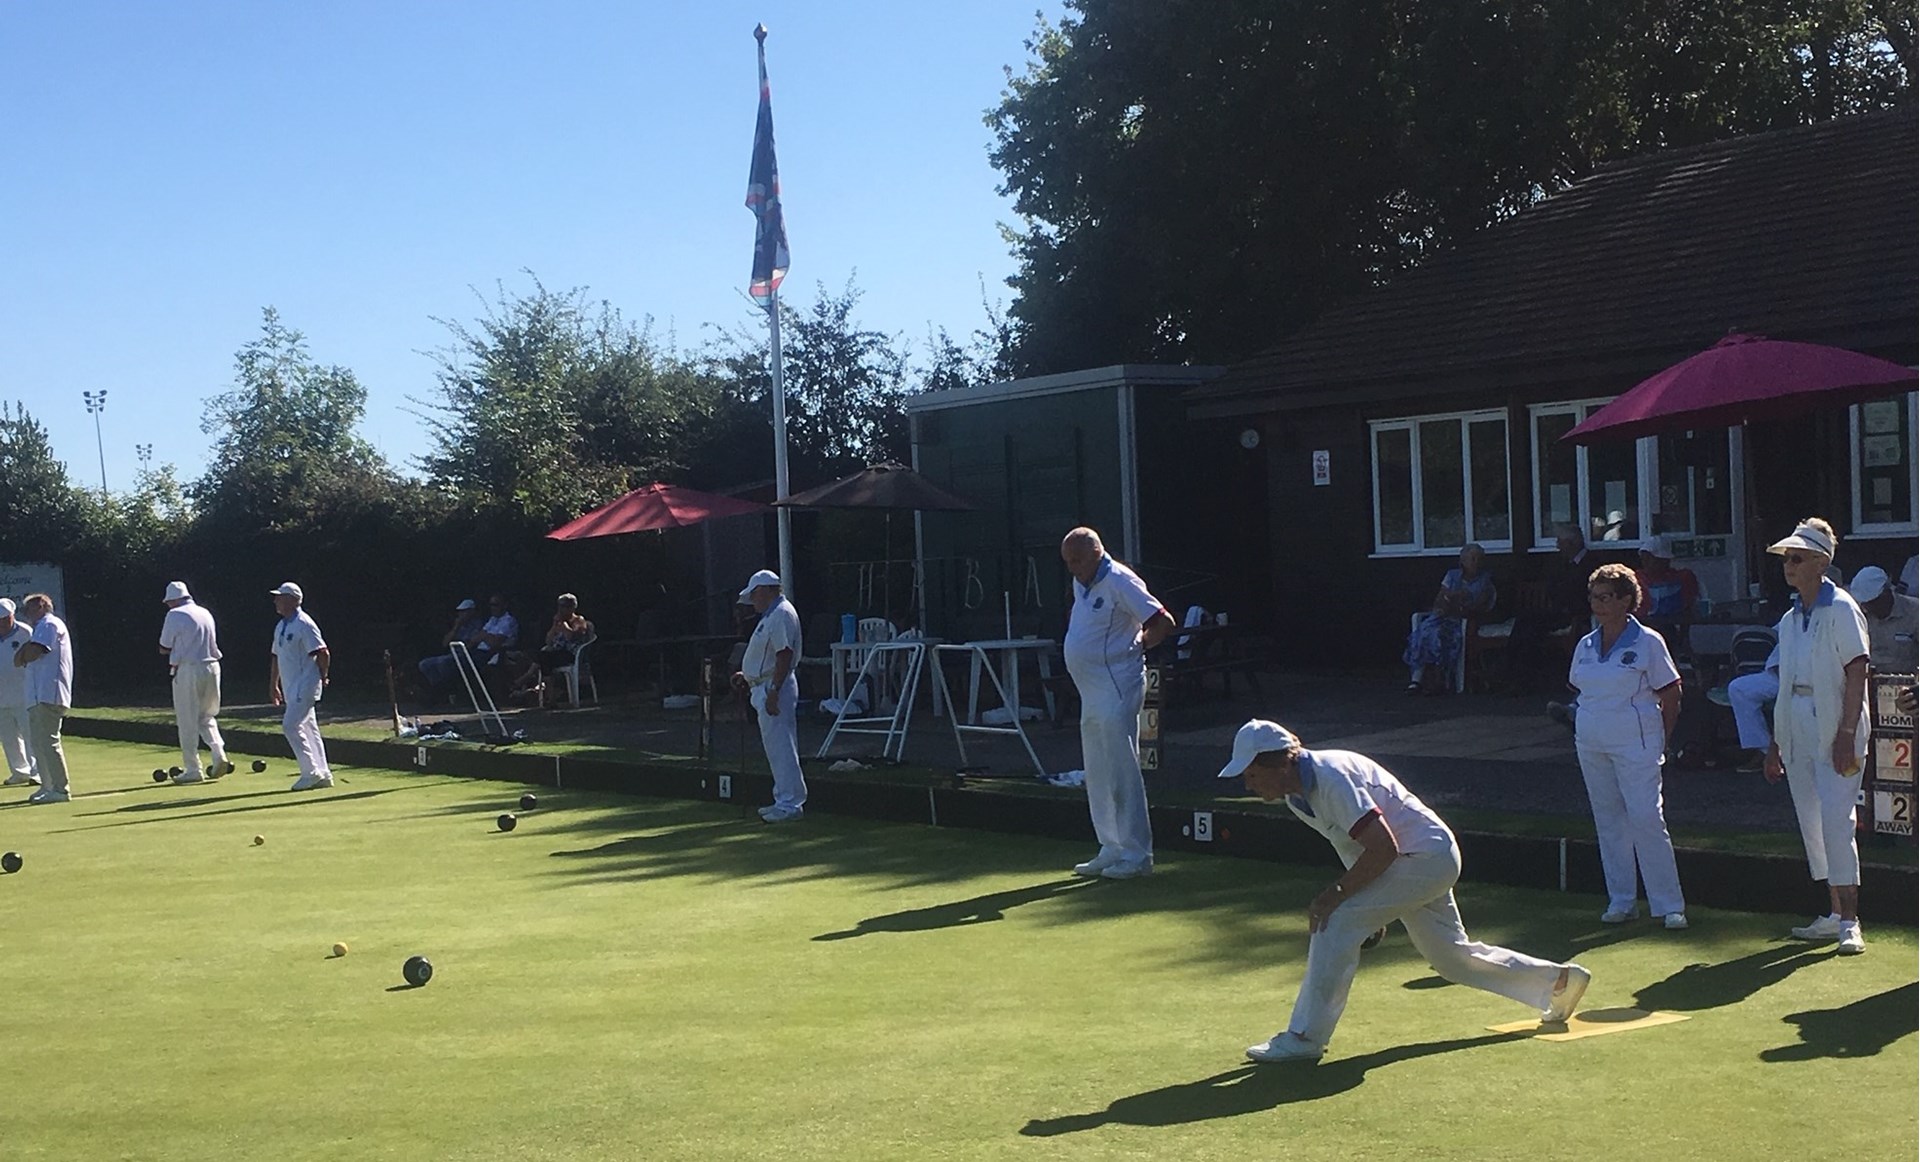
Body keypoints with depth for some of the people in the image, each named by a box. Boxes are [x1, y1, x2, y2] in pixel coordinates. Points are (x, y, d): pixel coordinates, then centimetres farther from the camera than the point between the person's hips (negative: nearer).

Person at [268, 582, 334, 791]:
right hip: (291, 688, 9)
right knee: (308, 728, 9)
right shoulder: (281, 627, 15)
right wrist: (273, 685, 20)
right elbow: (276, 656, 22)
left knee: (290, 725, -15)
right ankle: (323, 774, 13)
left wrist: (322, 677, -10)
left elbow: (323, 653, -18)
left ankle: (311, 772, -9)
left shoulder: (304, 625, -14)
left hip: (305, 686, -9)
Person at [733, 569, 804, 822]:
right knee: (775, 747, 15)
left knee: (780, 747, -8)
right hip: (765, 687, 11)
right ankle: (785, 800, 21)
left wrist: (773, 692, -26)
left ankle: (790, 804, -6)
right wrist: (747, 676, 20)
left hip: (775, 688, -11)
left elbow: (784, 656, -24)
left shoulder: (782, 614, -17)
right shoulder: (772, 614, 17)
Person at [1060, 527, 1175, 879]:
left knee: (1121, 773, -7)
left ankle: (1136, 854, -2)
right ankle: (1111, 850, 21)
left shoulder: (1119, 582, -14)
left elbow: (1163, 622, -19)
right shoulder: (1082, 585, 15)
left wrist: (1137, 646, -6)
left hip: (1117, 689, -10)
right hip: (1092, 692, 10)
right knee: (1097, 776, 13)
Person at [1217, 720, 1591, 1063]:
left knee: (1337, 921, -19)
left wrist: (1338, 893, -23)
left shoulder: (1331, 778, -26)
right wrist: (1372, 905, 12)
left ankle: (1305, 1037, -15)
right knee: (1453, 955, 21)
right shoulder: (1298, 793, 2)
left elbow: (1383, 847, -30)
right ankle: (1558, 980, 35)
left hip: (1427, 856, -10)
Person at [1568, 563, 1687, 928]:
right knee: (1609, 822, 8)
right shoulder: (1585, 646, 10)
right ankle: (1621, 900, 16)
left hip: (1635, 743, -6)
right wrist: (1587, 729, 10)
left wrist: (1659, 741, -4)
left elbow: (1671, 695, -3)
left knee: (1646, 819, -10)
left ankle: (1669, 904, -3)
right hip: (1591, 745, 6)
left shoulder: (1648, 642, -5)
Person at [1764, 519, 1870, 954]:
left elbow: (1857, 673, -12)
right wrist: (1775, 742, 15)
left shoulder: (1841, 610, -6)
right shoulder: (1790, 619, 15)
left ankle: (1850, 921, -8)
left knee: (1835, 820, -12)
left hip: (1833, 732, -7)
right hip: (1797, 731, 8)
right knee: (1812, 824, 10)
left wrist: (1847, 732, -20)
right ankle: (1835, 913, 19)